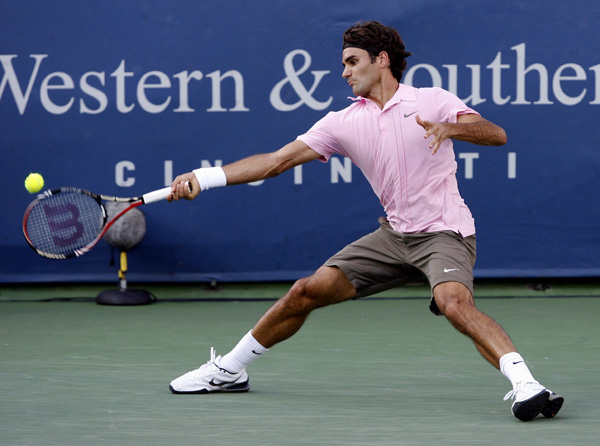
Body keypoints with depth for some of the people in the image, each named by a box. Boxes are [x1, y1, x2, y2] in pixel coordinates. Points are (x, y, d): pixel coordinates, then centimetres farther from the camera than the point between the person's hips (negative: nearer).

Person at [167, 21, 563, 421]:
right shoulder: (344, 123, 6)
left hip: (444, 233, -5)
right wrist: (204, 178, -7)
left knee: (455, 303, -36)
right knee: (307, 291, 3)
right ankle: (229, 370, 20)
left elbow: (497, 135, -14)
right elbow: (277, 161, 2)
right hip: (394, 234, 5)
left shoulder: (433, 102, -4)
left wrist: (452, 128, -34)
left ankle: (524, 383, -44)